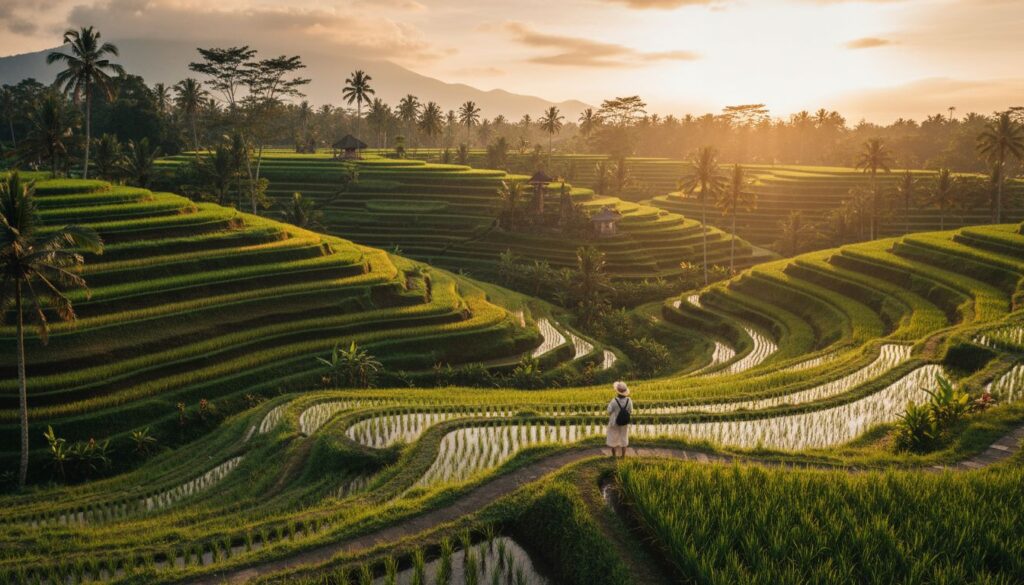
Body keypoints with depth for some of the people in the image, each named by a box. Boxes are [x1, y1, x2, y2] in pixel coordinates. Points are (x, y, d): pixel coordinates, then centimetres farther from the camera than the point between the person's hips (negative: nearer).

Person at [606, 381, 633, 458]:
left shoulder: (614, 401, -29)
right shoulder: (629, 400, -19)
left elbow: (609, 411, -15)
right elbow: (630, 412, -6)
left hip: (614, 423, -3)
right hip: (625, 423, 3)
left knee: (613, 438, 17)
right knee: (623, 438, 20)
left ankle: (613, 455, 28)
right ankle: (623, 455, 26)